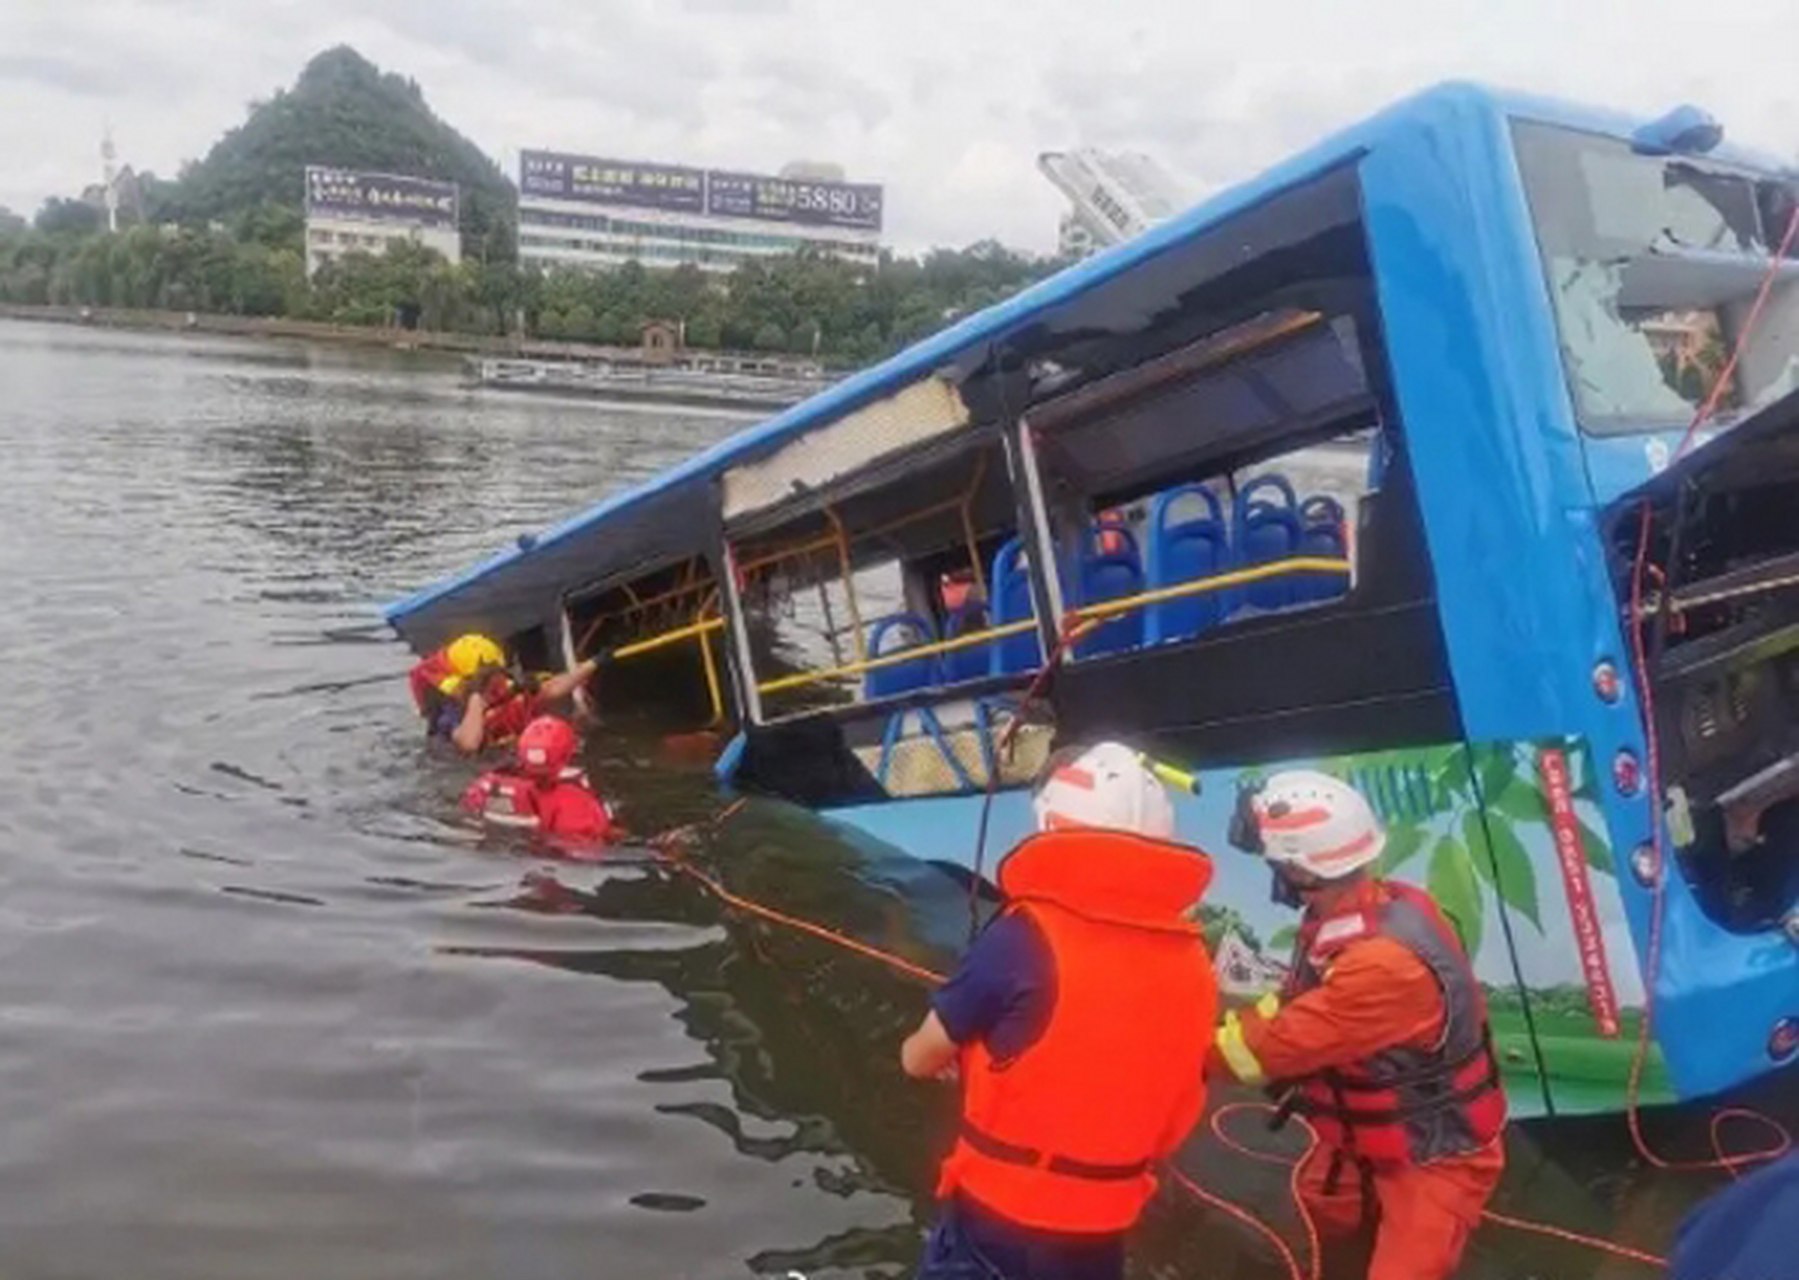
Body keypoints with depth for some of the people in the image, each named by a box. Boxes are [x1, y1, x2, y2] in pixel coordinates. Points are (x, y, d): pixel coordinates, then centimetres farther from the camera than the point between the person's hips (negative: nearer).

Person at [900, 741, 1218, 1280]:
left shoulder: (1026, 939, -21)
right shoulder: (1191, 963, -4)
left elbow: (921, 1059, -8)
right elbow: (1175, 1107, 7)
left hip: (1001, 1212, -5)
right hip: (1103, 1223, 5)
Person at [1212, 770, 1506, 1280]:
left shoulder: (1385, 965, -38)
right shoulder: (1361, 908, -10)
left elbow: (1272, 1045, -30)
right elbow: (1293, 1007, 1)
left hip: (1434, 1158, -8)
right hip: (1365, 1138, 8)